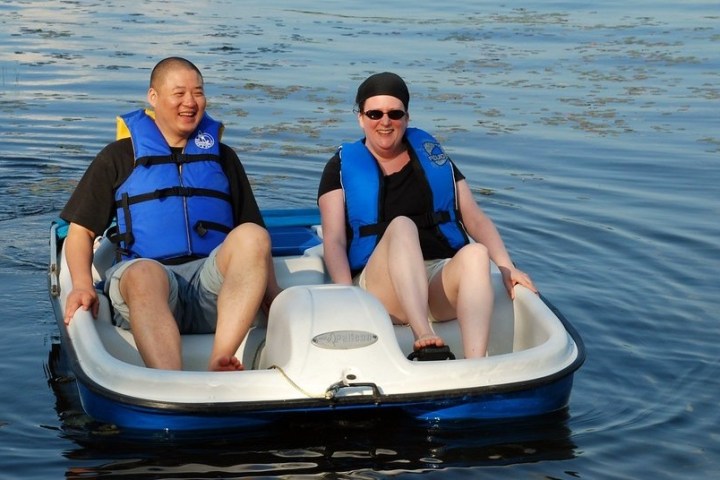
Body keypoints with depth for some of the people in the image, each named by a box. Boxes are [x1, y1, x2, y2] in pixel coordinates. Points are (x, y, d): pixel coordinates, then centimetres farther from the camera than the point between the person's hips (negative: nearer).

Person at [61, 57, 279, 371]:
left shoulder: (222, 157, 26)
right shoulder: (119, 157, 19)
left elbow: (256, 243, 22)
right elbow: (80, 230, 13)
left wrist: (273, 297, 4)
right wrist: (82, 285, -7)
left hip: (215, 285, 2)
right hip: (143, 277, -2)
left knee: (253, 236, -29)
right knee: (144, 273, -38)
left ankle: (219, 365, -43)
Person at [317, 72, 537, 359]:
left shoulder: (431, 154, 21)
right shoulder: (342, 167, 14)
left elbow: (474, 218, 14)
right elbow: (334, 240, 2)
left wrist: (506, 267, -2)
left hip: (444, 278, 2)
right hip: (381, 287, -2)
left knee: (476, 253, -32)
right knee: (401, 225, -32)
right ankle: (423, 339, -52)